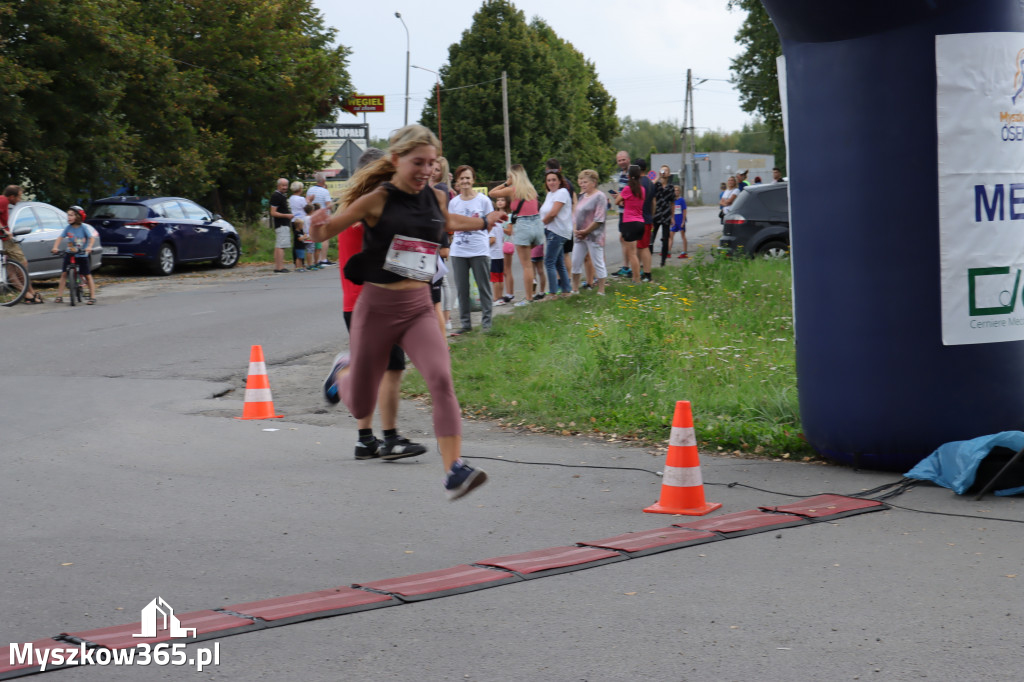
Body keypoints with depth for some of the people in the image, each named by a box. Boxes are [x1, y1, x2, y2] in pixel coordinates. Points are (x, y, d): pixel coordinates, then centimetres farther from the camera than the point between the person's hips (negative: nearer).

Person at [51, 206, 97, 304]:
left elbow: (92, 238, -14)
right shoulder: (68, 228, -1)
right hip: (69, 254, 2)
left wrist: (89, 247, -33)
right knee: (64, 274, -3)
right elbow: (60, 238, -7)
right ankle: (59, 296, 1)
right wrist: (55, 247, -24)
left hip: (82, 255, -2)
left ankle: (92, 296, 5)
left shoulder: (83, 228, -8)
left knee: (88, 275, 0)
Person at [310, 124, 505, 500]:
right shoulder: (377, 199, -11)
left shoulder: (436, 198, 5)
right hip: (377, 307, -3)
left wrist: (484, 222, 39)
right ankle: (342, 370, 47)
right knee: (360, 407, 11)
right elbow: (323, 234, -7)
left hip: (419, 308, 3)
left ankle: (455, 471, -27)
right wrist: (318, 224, -29)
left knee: (441, 380, -24)